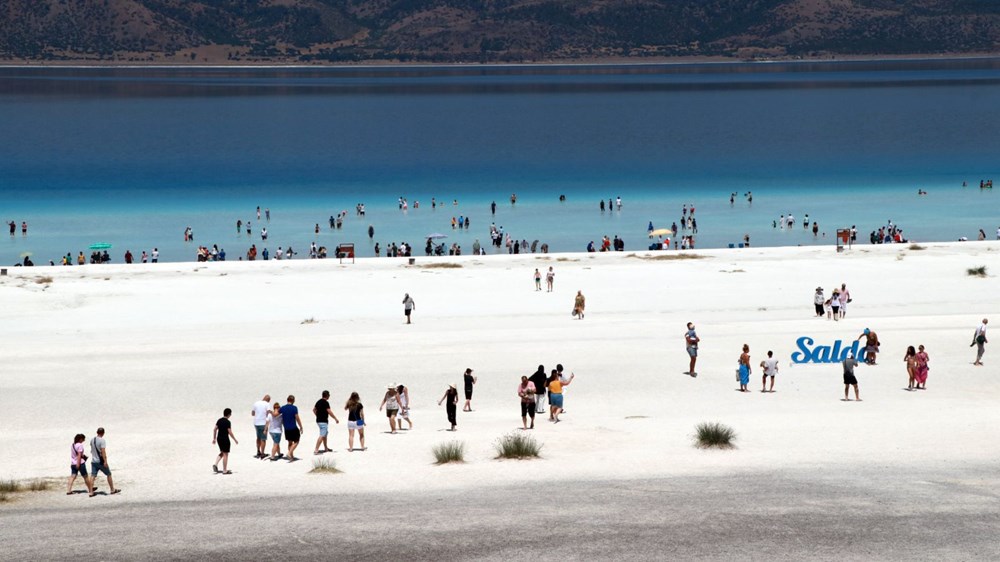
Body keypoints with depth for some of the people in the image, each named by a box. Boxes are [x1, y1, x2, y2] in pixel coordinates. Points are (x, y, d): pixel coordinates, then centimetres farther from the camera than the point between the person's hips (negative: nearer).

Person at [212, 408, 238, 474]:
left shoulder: (219, 420, 6)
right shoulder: (228, 422, -15)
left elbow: (215, 430, 9)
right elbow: (230, 432, -16)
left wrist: (214, 438, 17)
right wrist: (235, 440, -7)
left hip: (219, 438, 7)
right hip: (225, 439, -7)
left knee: (222, 453, 23)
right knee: (225, 454, 2)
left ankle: (215, 464, 5)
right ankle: (225, 470, 7)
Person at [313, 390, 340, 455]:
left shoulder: (318, 401, 11)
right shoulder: (325, 402, -16)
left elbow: (314, 410, 19)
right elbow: (329, 412, -19)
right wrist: (336, 419, -11)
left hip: (318, 420, 10)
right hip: (323, 421, -10)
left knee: (325, 433, 23)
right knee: (322, 435, -10)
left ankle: (326, 448, 32)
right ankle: (316, 450, -15)